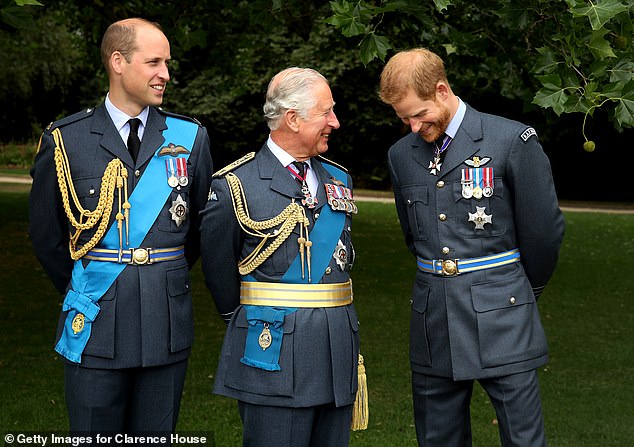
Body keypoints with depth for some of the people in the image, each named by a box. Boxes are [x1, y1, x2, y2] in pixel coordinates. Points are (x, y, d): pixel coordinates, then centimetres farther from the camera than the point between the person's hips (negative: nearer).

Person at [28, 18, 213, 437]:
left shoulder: (191, 136, 3)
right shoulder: (64, 140, -2)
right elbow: (46, 234, 8)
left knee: (156, 435, 11)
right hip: (96, 324, -2)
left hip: (168, 322, 2)